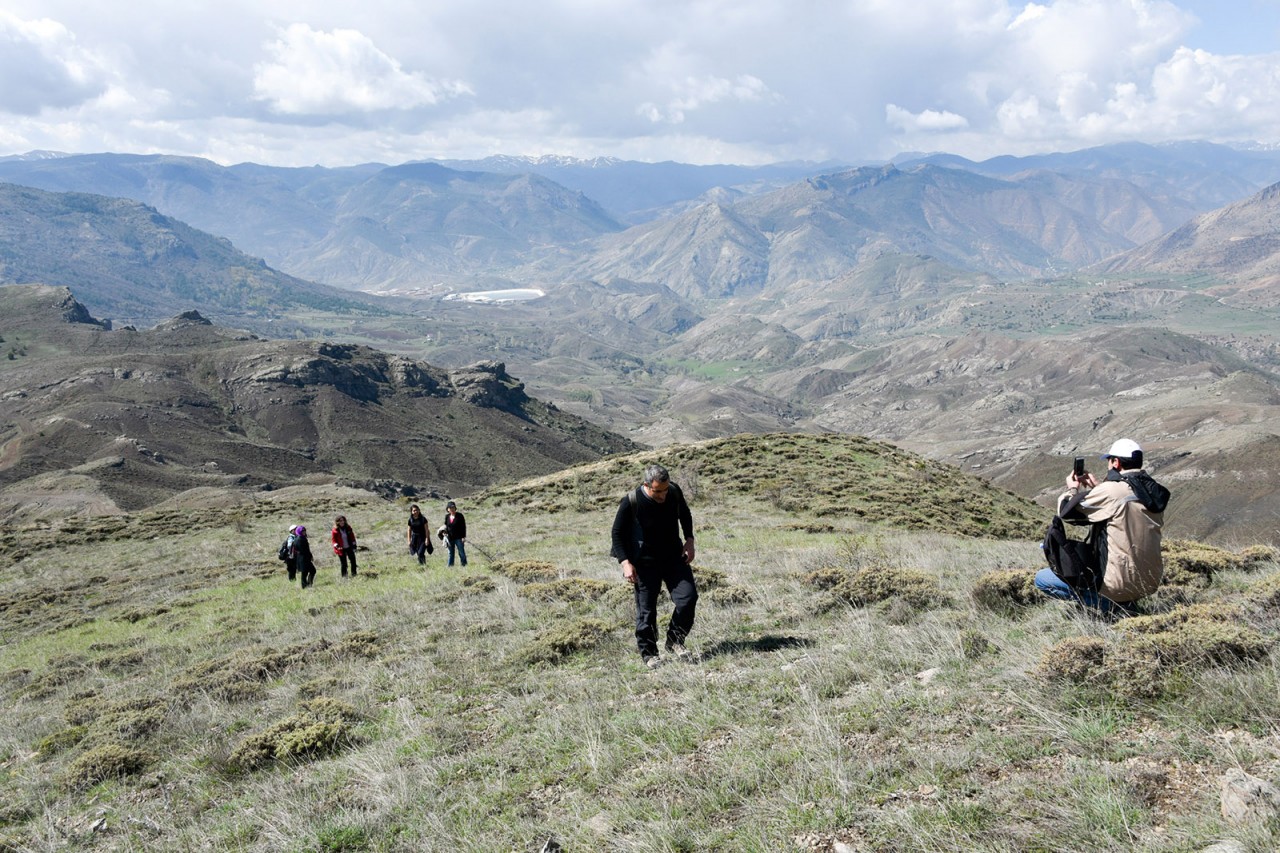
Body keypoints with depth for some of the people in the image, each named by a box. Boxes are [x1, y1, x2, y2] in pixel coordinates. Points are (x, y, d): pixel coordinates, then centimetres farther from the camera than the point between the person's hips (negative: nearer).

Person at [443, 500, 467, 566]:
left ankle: (464, 565, 4)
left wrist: (463, 537, -11)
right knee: (450, 553, 10)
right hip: (450, 538, 4)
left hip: (458, 538, -4)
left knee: (461, 553, -2)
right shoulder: (447, 516, 6)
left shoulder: (459, 516, -7)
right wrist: (445, 533, 0)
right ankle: (450, 565, 17)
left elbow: (463, 526, -7)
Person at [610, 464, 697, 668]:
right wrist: (625, 562, -20)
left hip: (674, 556, 4)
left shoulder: (674, 492, -10)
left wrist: (689, 540, 1)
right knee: (646, 610, 0)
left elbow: (685, 515, 12)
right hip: (645, 563, -3)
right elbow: (617, 533, -11)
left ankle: (674, 642, 11)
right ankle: (648, 654, 17)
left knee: (688, 597, -8)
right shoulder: (631, 502, -21)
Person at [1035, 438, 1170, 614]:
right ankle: (1123, 603, 14)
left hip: (1120, 585, -8)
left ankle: (1110, 605, -6)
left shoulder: (1112, 490, -19)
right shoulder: (1153, 491, 5)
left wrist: (1072, 489, 10)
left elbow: (1066, 511, -10)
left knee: (1042, 578, 1)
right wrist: (1096, 488, 16)